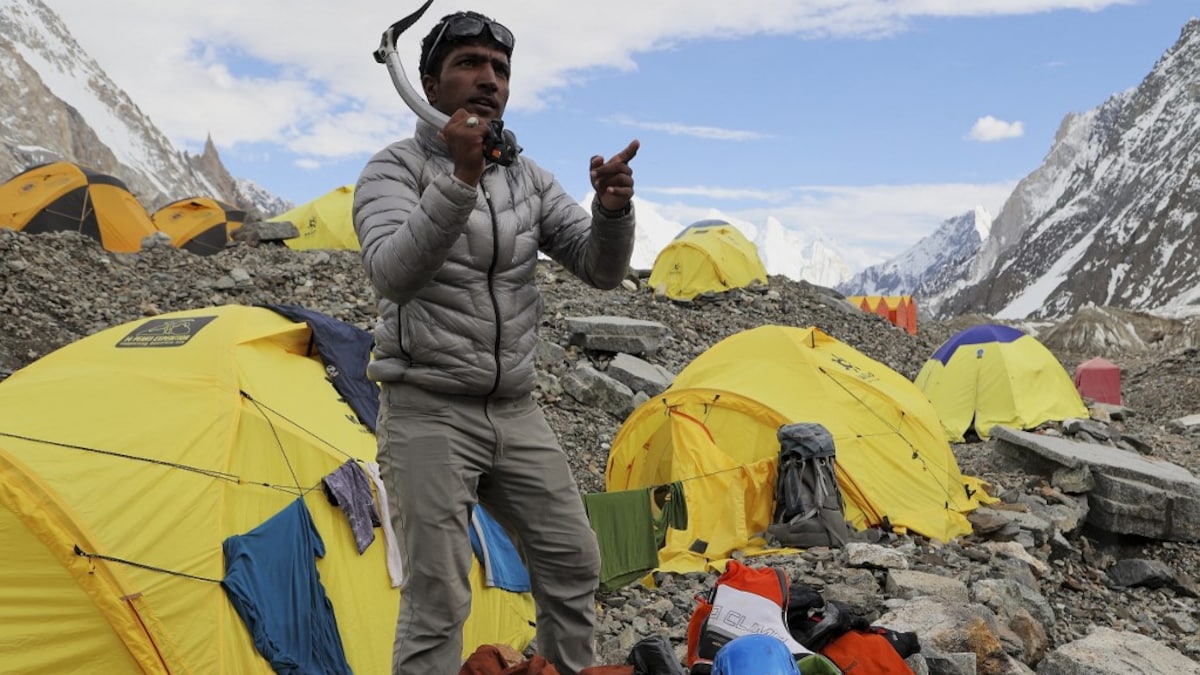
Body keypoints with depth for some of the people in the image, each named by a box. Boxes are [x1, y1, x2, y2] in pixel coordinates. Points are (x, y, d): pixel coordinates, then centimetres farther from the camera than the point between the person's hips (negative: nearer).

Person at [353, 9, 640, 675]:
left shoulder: (528, 176, 10)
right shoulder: (395, 167, -6)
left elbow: (602, 270, 3)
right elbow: (392, 273, -25)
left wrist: (612, 210, -18)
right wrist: (460, 179, -35)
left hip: (516, 412, 6)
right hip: (428, 411, -6)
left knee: (573, 563, 10)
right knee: (437, 598, -6)